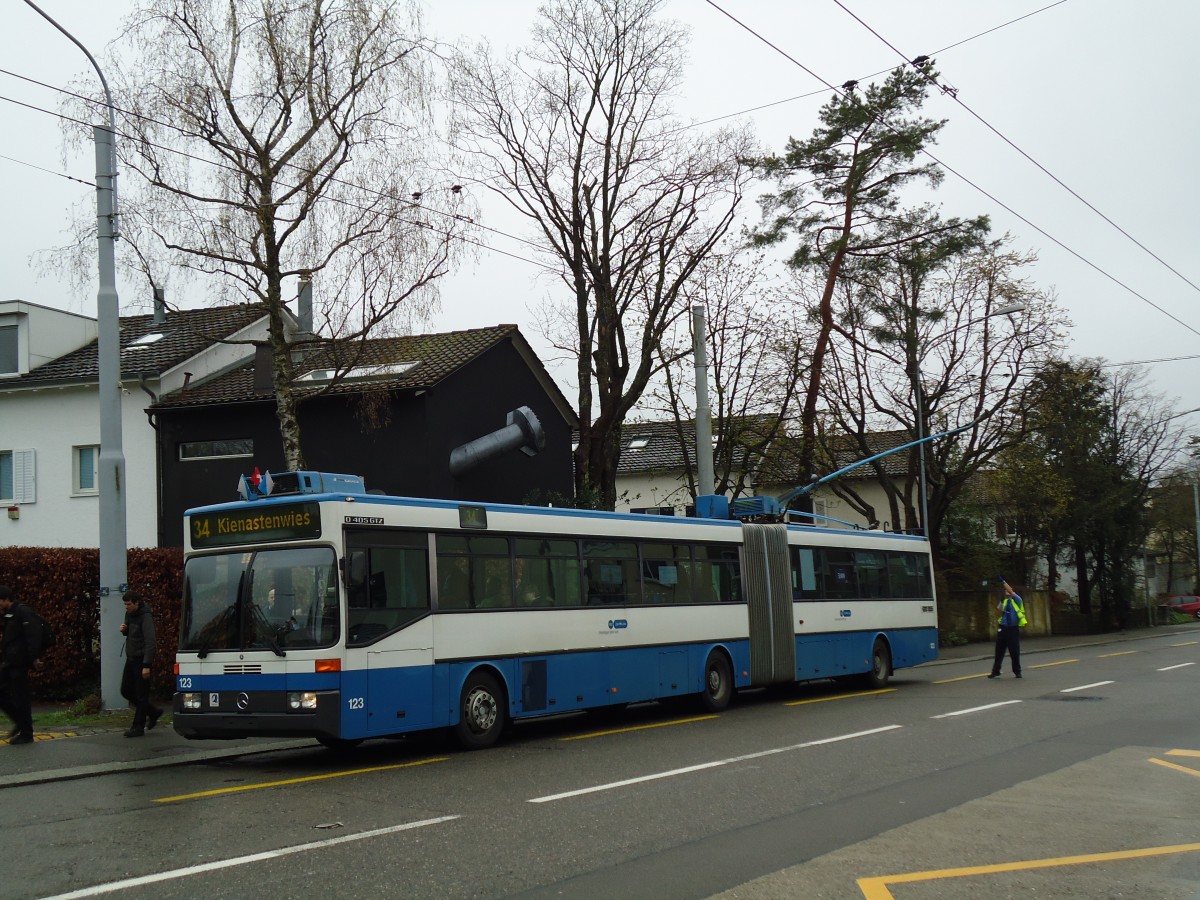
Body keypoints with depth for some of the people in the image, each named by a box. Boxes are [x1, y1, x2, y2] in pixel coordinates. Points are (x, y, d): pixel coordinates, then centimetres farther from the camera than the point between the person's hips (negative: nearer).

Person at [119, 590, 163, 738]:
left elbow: (150, 642, -23)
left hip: (142, 660, -9)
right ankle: (153, 712, 24)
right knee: (126, 691, 11)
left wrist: (147, 665, -27)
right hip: (131, 659, 9)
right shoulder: (129, 614, 8)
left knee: (141, 695, -3)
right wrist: (124, 630, -2)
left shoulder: (145, 617, -18)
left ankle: (138, 727, 3)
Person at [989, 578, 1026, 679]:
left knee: (1015, 652, 1)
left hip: (1013, 629, -4)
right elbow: (999, 612, 3)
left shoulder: (1017, 600, -2)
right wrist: (1001, 603, -12)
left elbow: (1011, 592, -18)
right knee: (999, 651, 5)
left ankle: (1017, 671, 14)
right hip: (1003, 629, 4)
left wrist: (1003, 582, -20)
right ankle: (995, 672, 9)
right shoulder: (1004, 601, 11)